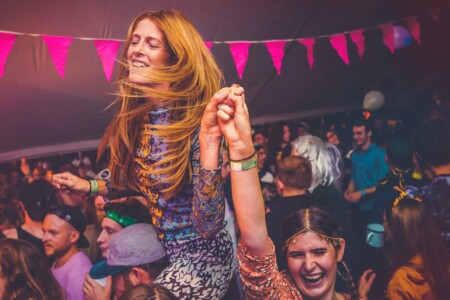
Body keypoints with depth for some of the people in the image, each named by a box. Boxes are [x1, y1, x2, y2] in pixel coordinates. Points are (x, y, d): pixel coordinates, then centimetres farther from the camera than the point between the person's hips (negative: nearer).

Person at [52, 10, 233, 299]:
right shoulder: (134, 117, -3)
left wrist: (210, 140, -38)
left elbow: (209, 226, -31)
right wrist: (89, 186, 11)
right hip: (159, 248, 7)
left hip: (201, 255, -7)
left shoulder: (198, 122, -23)